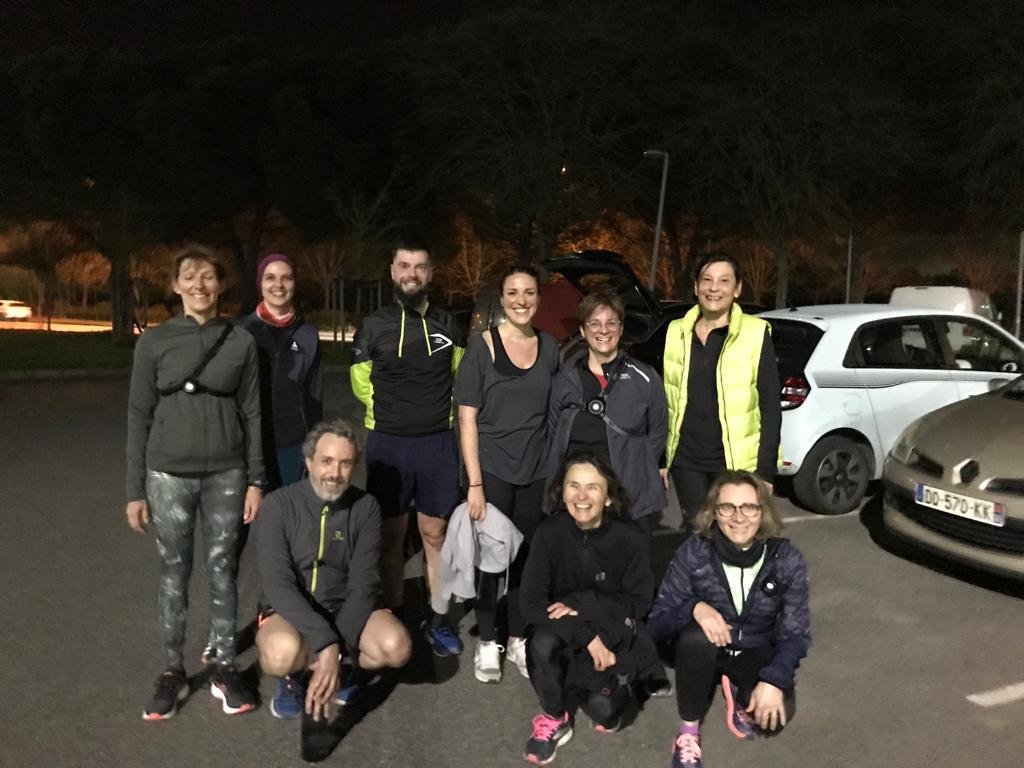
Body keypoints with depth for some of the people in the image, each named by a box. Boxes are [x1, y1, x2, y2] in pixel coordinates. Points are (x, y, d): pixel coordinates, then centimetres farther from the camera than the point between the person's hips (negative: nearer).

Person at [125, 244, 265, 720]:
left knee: (223, 571, 7)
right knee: (174, 573, 8)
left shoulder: (241, 342, 1)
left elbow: (251, 414, 3)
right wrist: (135, 489, -1)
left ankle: (225, 668, 19)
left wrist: (256, 480, 0)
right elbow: (139, 416, 1)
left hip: (226, 475, 0)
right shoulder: (154, 342, 0)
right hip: (169, 475, 0)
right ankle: (173, 671, 22)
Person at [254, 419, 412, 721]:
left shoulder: (366, 508, -7)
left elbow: (364, 583, -12)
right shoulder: (279, 505, -13)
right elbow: (278, 584, -20)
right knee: (281, 653, -35)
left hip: (347, 608, 2)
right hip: (290, 611, -2)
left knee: (397, 647, -26)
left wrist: (335, 653, -24)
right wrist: (327, 644, -30)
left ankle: (345, 665, 5)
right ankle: (296, 673, 2)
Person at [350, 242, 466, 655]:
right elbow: (360, 382, 12)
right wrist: (391, 410, 10)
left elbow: (460, 375, 18)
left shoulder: (448, 324, 4)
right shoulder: (373, 326, 0)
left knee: (435, 533, 8)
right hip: (387, 443, 0)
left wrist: (436, 410, 10)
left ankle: (439, 620, 20)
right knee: (391, 535, 8)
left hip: (438, 443, 1)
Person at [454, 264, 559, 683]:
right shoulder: (482, 346, -7)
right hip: (492, 469, -3)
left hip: (536, 471, 3)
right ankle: (487, 642, 22)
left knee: (526, 555, 10)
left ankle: (518, 639, 27)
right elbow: (467, 418, -8)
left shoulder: (550, 348, 4)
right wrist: (474, 482, -13)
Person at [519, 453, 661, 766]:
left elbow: (638, 602, -9)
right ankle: (555, 718, -2)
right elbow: (531, 601, -18)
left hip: (613, 630, -1)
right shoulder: (549, 533, -17)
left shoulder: (628, 538, -17)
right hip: (565, 630, 1)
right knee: (540, 643, -31)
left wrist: (582, 604, -22)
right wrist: (587, 637, -27)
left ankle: (611, 689, 17)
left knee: (601, 707, -21)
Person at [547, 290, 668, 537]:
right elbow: (553, 433, 13)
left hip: (632, 500, -1)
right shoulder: (565, 379, 6)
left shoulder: (645, 378, 1)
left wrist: (636, 472, 2)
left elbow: (657, 434, 9)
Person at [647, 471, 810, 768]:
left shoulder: (786, 559, -14)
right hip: (705, 651, -1)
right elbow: (657, 623, -16)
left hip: (756, 655, 1)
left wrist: (774, 679, -30)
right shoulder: (694, 552, -17)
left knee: (776, 712, -29)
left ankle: (738, 693, 8)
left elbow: (795, 632, -13)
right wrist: (694, 608, -37)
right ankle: (688, 729, -11)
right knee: (696, 636, -35)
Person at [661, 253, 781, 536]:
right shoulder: (677, 332, 6)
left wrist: (765, 471, -9)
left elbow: (770, 406, -5)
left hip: (736, 463, -3)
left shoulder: (755, 333, -5)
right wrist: (661, 458, 9)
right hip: (685, 461, 3)